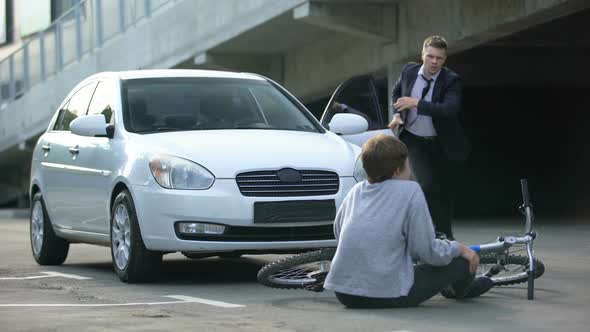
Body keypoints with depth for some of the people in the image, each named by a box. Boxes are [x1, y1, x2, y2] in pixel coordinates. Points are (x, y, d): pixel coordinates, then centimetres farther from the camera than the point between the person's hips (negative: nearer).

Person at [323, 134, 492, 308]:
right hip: (387, 296, -7)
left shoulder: (357, 190, 9)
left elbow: (338, 231, 23)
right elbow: (428, 251, -10)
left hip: (344, 294, 7)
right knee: (463, 261, 10)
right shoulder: (409, 190, -8)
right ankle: (459, 290, 42)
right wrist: (460, 248, 9)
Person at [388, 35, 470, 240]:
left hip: (443, 145, -1)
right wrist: (397, 114, -2)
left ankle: (445, 237, 25)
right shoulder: (409, 71, -6)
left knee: (446, 192, 7)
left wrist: (416, 103, -36)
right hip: (415, 141, 1)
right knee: (427, 185, -19)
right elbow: (396, 93, 15)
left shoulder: (451, 81, -17)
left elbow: (449, 110, -34)